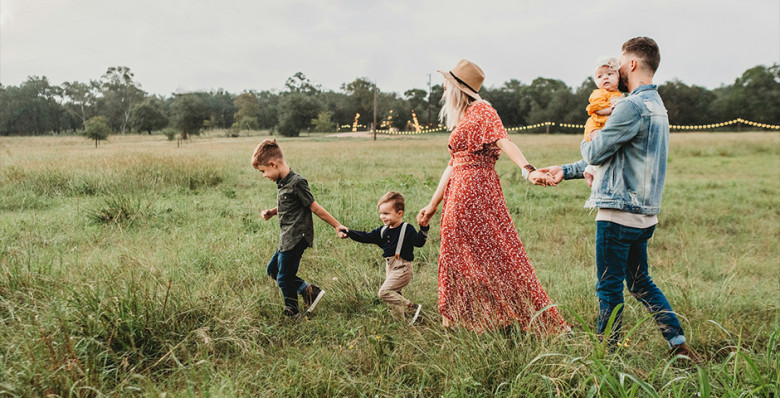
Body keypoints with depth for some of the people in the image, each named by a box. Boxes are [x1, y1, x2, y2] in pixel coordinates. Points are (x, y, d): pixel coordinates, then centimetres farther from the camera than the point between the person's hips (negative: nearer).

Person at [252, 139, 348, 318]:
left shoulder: (296, 183, -20)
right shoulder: (282, 182, 8)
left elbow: (315, 207, -15)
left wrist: (337, 226, -12)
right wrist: (271, 212, 7)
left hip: (296, 239, -10)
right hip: (287, 238, 10)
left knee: (284, 278, 1)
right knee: (272, 270, 19)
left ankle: (291, 313, 23)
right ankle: (309, 290, 19)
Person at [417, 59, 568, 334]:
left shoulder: (481, 110, -6)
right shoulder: (461, 120, 20)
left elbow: (504, 141, -22)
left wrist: (528, 170, -38)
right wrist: (433, 205, 22)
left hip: (476, 190, -9)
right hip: (458, 195, 9)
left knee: (493, 255, -6)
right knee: (458, 258, 11)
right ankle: (462, 322, 20)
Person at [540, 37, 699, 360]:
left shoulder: (633, 106, -17)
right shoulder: (657, 106, 17)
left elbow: (595, 154, -14)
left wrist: (586, 142, 11)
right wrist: (566, 171, 21)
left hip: (620, 212, -10)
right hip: (644, 213, 10)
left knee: (609, 287, 2)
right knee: (640, 283, 19)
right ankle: (679, 344, 20)